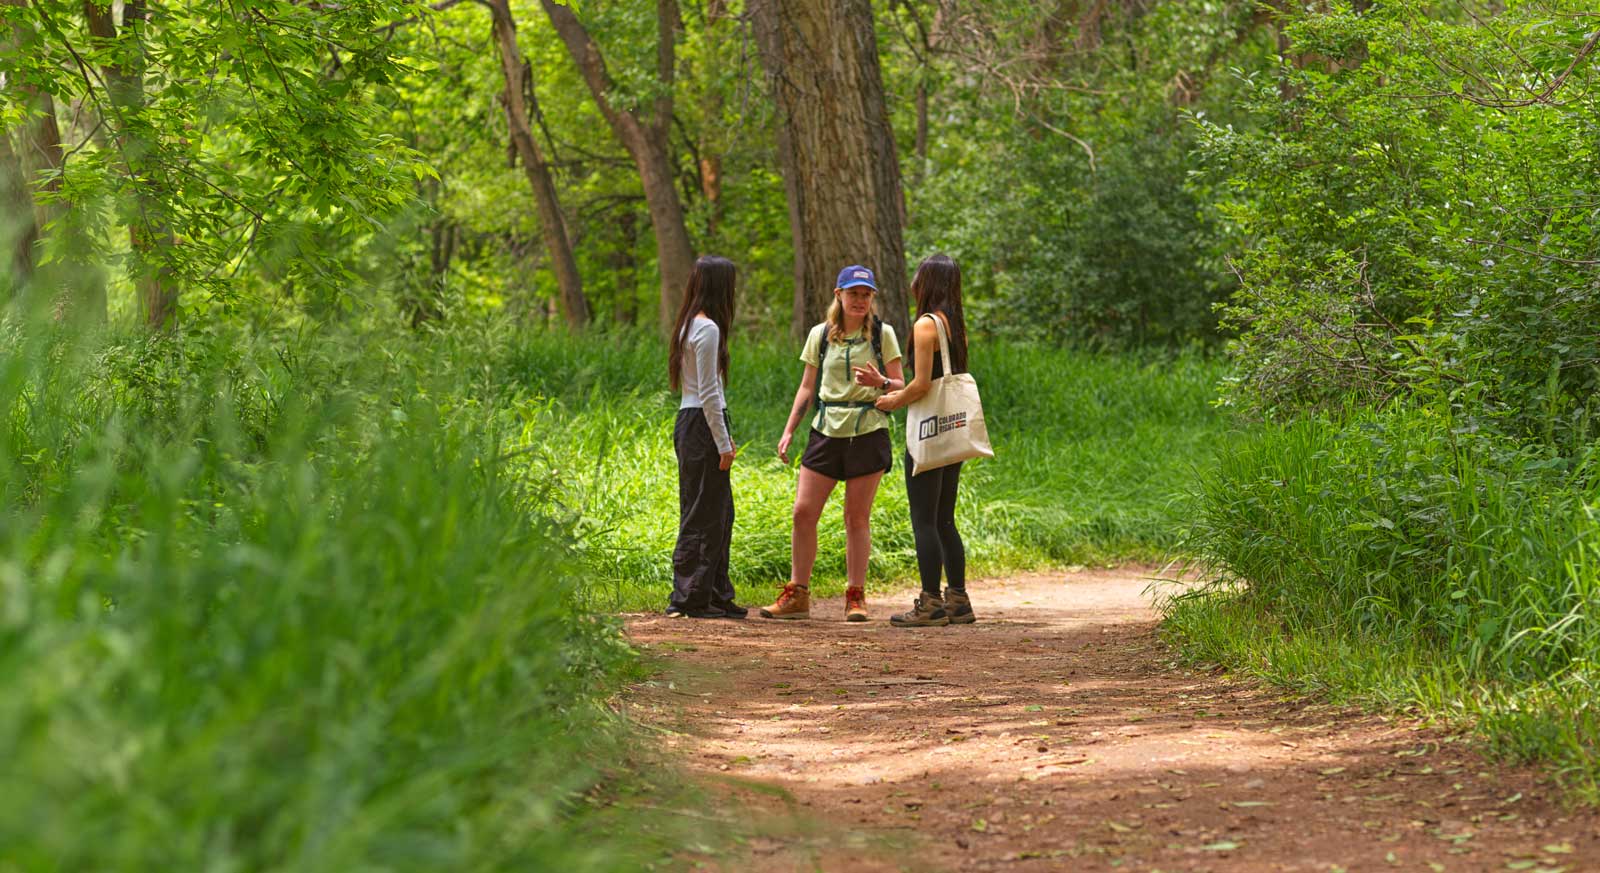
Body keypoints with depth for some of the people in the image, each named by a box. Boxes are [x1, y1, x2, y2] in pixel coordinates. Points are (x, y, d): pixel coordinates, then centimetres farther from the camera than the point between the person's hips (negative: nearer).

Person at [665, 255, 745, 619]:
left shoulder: (692, 325, 15)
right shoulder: (707, 329, -14)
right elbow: (708, 393, -17)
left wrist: (724, 437, 21)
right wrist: (723, 444, -14)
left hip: (691, 423, 10)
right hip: (702, 425, -10)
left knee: (719, 513, 14)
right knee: (703, 514, -4)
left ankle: (716, 595, 18)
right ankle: (690, 598, 0)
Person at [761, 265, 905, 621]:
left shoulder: (882, 334, 2)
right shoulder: (820, 335, 9)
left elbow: (900, 387, 2)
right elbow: (807, 388, 15)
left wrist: (879, 382, -20)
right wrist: (788, 431, 9)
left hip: (868, 432, -2)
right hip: (827, 431, 2)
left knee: (857, 517, 1)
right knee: (803, 512, -4)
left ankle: (856, 596, 9)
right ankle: (797, 595, 4)